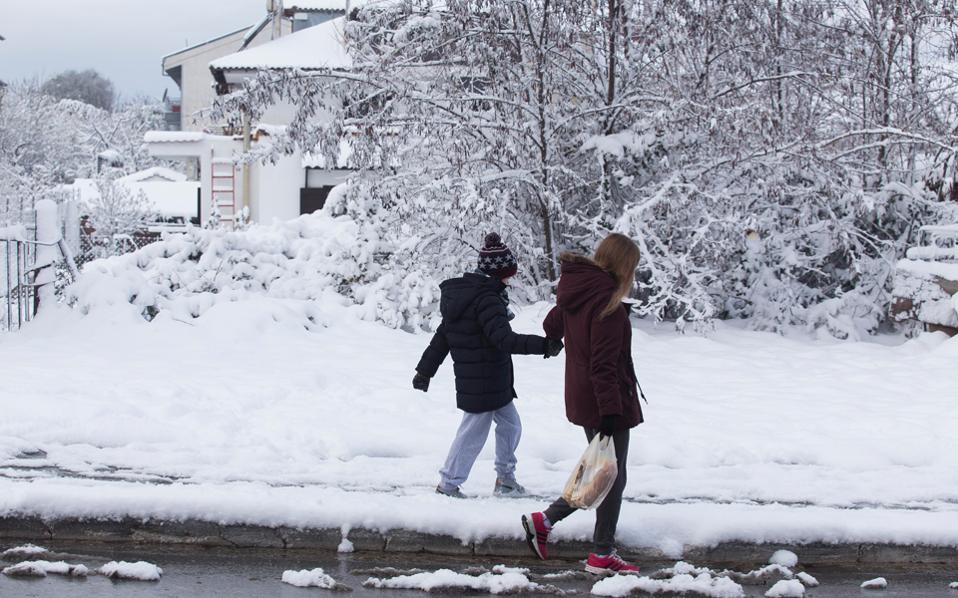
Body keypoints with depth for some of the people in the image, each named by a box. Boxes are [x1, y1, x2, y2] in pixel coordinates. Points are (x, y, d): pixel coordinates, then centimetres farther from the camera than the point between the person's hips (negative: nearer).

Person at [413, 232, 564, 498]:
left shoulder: (459, 293, 9)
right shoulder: (487, 300, -22)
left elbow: (442, 336, 14)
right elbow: (504, 339, -31)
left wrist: (425, 369, 18)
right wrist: (543, 345, -34)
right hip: (484, 384, -10)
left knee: (510, 424, 19)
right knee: (474, 431, 3)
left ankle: (505, 478, 28)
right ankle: (449, 482, 13)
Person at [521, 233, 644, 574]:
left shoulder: (575, 290, 6)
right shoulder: (606, 302, -20)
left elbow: (552, 326, 24)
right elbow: (603, 364, -24)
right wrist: (610, 410, -25)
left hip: (582, 400, 9)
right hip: (604, 403, -9)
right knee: (612, 478, 4)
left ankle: (544, 521, 17)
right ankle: (602, 556, 13)